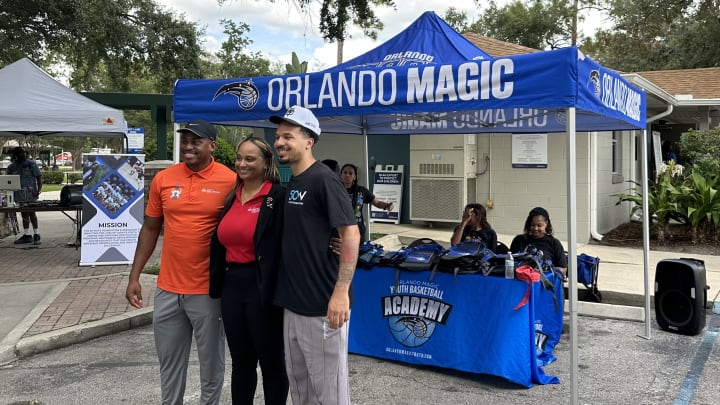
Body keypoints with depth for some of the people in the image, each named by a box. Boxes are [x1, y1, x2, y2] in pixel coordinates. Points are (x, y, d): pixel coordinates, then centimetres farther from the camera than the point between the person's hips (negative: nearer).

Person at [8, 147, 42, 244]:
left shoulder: (31, 164, -1)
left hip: (31, 194, -4)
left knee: (31, 213, -7)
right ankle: (26, 235, 17)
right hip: (19, 195, 4)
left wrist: (39, 190, -12)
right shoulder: (11, 167, 10)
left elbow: (39, 177, -1)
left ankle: (36, 235, -1)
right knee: (24, 214, 10)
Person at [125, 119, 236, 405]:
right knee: (169, 362, 16)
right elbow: (150, 229, 10)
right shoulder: (163, 179, 3)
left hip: (209, 290, -4)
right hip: (168, 289, 4)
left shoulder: (230, 181, -8)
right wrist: (134, 277, 8)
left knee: (211, 361, 11)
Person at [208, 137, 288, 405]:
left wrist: (274, 290, -21)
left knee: (271, 361, 8)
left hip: (262, 287, -6)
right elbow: (220, 244, 16)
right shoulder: (232, 197, 11)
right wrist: (217, 282, 11)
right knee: (240, 361, 17)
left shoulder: (278, 196, -10)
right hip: (231, 284, 7)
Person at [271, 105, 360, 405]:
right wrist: (283, 290, 15)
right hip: (292, 304, 9)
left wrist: (341, 292, -25)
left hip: (321, 305, -9)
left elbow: (351, 234, -19)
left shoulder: (323, 180, -13)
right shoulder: (291, 183, 13)